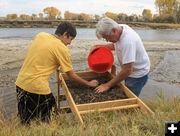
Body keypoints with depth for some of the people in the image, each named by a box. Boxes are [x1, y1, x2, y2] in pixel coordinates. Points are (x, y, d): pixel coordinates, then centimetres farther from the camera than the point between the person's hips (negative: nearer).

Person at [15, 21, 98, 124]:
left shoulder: (40, 35, 7)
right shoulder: (62, 49, -10)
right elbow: (72, 77, -3)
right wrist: (89, 83, 11)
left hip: (20, 82, 7)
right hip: (37, 87, -7)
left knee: (26, 122, 22)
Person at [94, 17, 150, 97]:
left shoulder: (127, 40, -34)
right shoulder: (120, 28, -8)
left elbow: (128, 70, -33)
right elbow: (116, 45, 16)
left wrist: (108, 85, -27)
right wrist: (102, 47, 1)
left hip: (138, 75, -8)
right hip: (130, 72, 8)